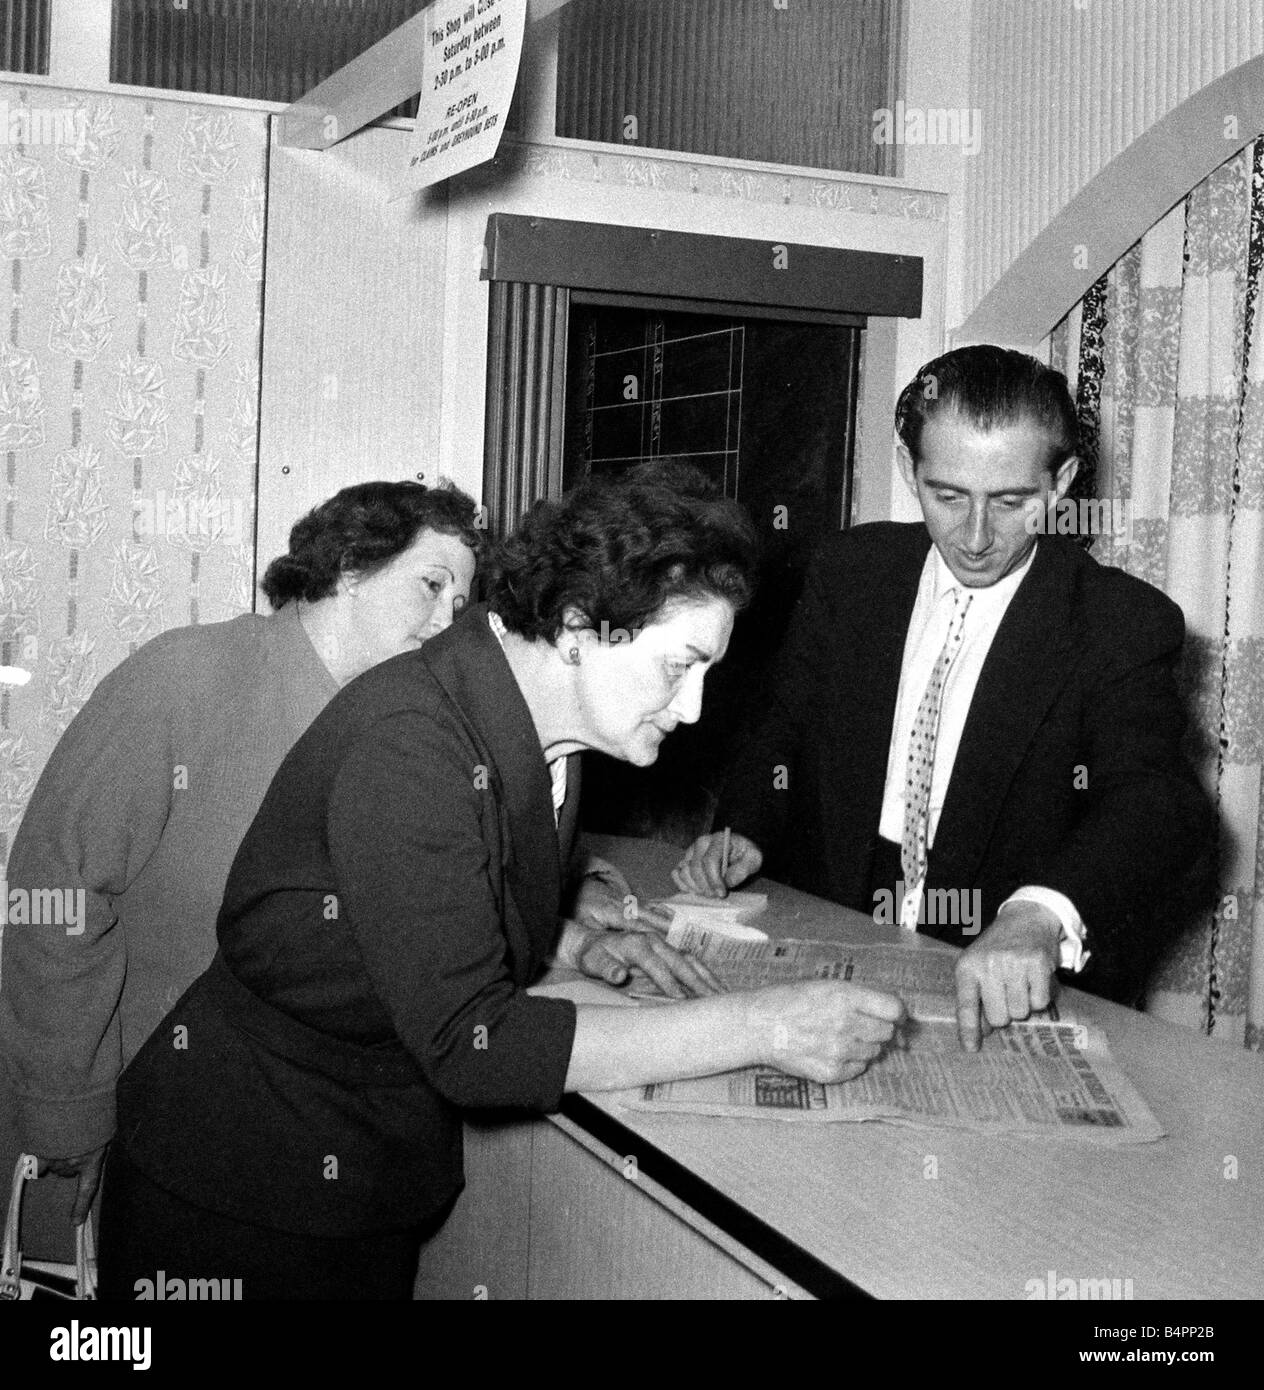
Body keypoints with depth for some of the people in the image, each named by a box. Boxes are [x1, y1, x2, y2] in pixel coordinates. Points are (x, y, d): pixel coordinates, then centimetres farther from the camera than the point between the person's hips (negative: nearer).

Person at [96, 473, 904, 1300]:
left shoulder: (538, 730, 0)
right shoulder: (407, 740, -28)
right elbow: (466, 1042, -31)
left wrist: (575, 946, -2)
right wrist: (763, 1028, -29)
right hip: (247, 1193, -7)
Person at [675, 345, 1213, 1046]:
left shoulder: (1125, 622, -8)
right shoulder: (850, 571, 5)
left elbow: (1159, 801, -22)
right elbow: (786, 730, 15)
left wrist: (1041, 913, -42)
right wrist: (746, 830, -6)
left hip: (1030, 992, -2)